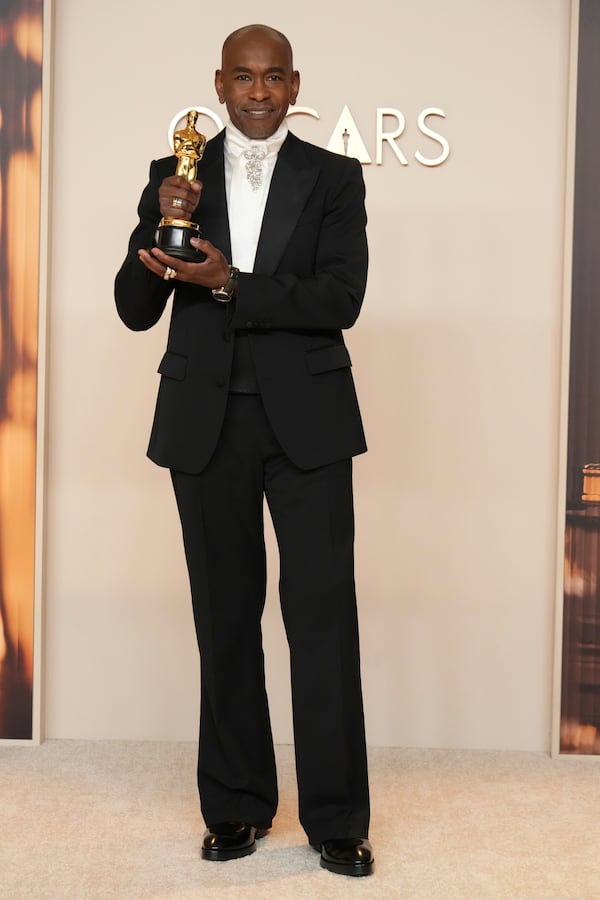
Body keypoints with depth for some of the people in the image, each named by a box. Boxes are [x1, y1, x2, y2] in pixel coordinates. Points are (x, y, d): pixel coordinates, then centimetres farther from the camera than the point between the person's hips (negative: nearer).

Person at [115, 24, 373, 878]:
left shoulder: (334, 178, 3)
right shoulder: (175, 176, 7)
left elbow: (339, 298, -10)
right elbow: (135, 309, 3)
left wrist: (228, 283, -20)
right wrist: (163, 226, -14)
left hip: (306, 420, -2)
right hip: (206, 421, 2)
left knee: (323, 614, -1)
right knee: (226, 615, 10)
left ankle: (337, 818, 11)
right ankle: (237, 806, 23)